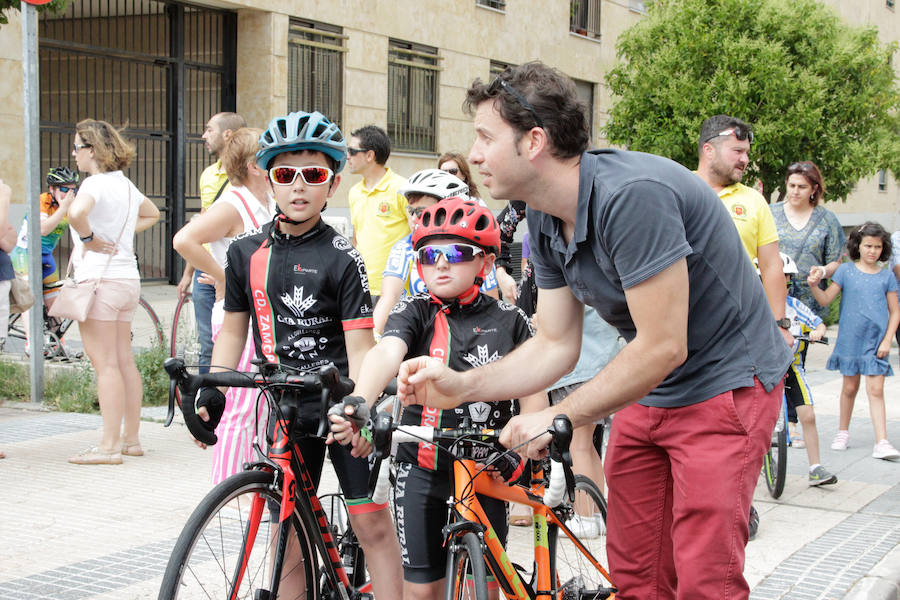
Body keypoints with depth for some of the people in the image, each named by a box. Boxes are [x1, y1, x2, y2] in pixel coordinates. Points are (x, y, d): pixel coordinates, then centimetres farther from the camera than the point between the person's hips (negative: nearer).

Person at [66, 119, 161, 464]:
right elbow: (152, 214, 33)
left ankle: (109, 446, -6)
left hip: (99, 279, -9)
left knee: (105, 364, -7)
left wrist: (88, 238, -17)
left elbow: (76, 212, -35)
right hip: (128, 278, 9)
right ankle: (131, 438, 18)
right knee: (124, 362, 12)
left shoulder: (95, 183, -12)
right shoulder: (125, 184, 14)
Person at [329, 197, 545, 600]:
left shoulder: (508, 321, 0)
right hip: (422, 466, 0)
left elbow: (532, 391, 2)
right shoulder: (414, 313, -4)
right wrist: (357, 404, -43)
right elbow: (386, 352, -24)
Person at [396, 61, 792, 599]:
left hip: (726, 383, -8)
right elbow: (557, 345, 4)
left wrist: (559, 419, -21)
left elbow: (663, 347, -27)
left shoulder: (631, 194, -29)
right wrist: (461, 385, -10)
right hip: (648, 394, 8)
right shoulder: (546, 222, -1)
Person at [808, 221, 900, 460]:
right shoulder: (846, 271, 1)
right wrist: (814, 286, -20)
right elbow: (826, 299, 0)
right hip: (850, 339, 0)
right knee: (850, 387, 11)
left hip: (876, 340, 0)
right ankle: (843, 432, 28)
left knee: (875, 389, -7)